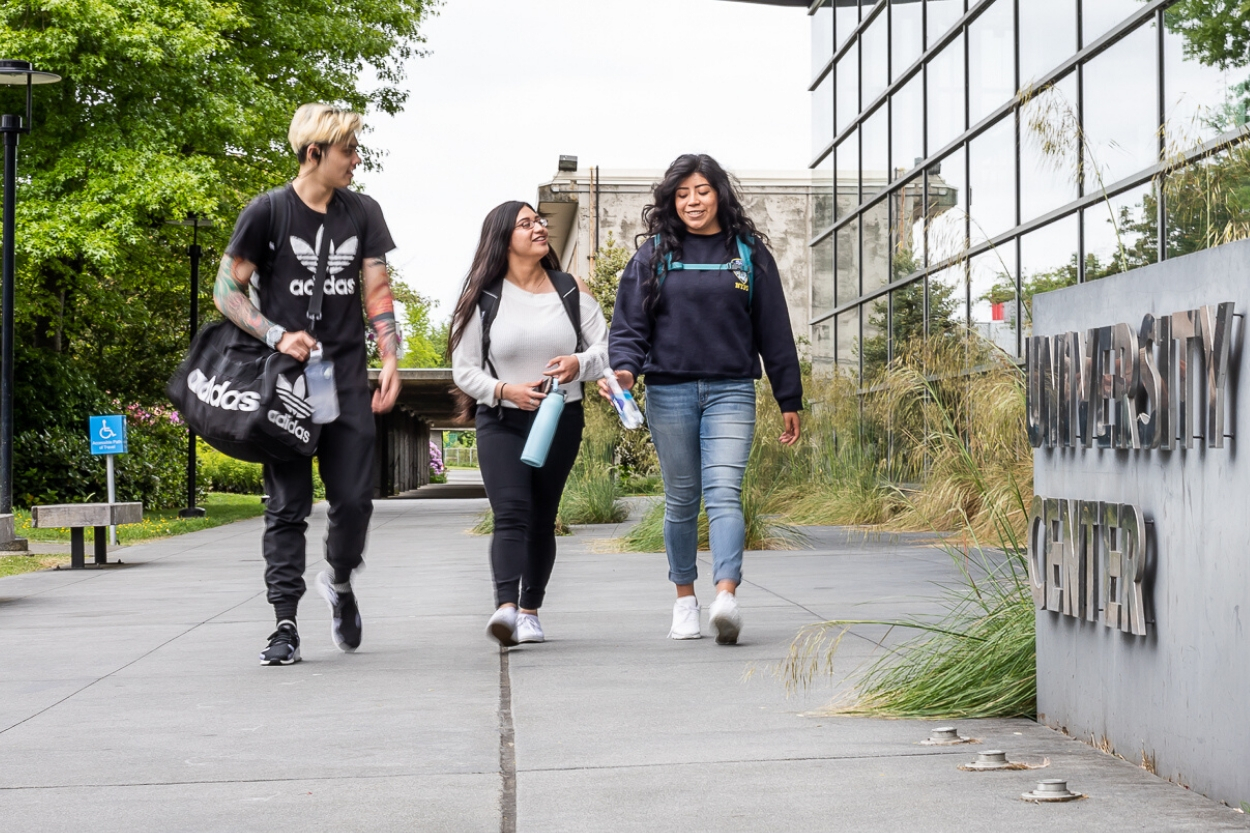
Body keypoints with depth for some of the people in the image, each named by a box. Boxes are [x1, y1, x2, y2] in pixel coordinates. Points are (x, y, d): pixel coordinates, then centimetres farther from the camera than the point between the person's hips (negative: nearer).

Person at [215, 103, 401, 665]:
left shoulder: (362, 213, 10)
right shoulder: (268, 212, -2)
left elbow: (377, 290, 11)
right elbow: (227, 290, -1)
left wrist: (390, 360, -1)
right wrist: (277, 336, -14)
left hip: (347, 377, 3)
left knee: (354, 498, -3)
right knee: (287, 505, -3)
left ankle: (339, 581, 27)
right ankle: (285, 625, 2)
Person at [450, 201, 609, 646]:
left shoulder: (571, 289, 6)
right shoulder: (483, 298, 1)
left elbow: (606, 347, 4)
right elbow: (464, 368, 2)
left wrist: (580, 363, -18)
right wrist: (505, 390, -15)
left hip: (561, 421, 2)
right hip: (502, 422, -2)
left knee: (542, 519, 6)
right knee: (510, 514, -17)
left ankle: (530, 610, 16)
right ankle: (505, 607, -30)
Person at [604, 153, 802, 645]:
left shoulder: (748, 253, 7)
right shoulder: (653, 255, 8)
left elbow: (774, 330, 9)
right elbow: (630, 323, 4)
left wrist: (789, 401, 10)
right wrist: (625, 368, -17)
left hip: (731, 392, -1)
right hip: (669, 393, 1)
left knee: (724, 493, -15)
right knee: (681, 500, 8)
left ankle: (726, 596, -29)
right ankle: (684, 599, 20)